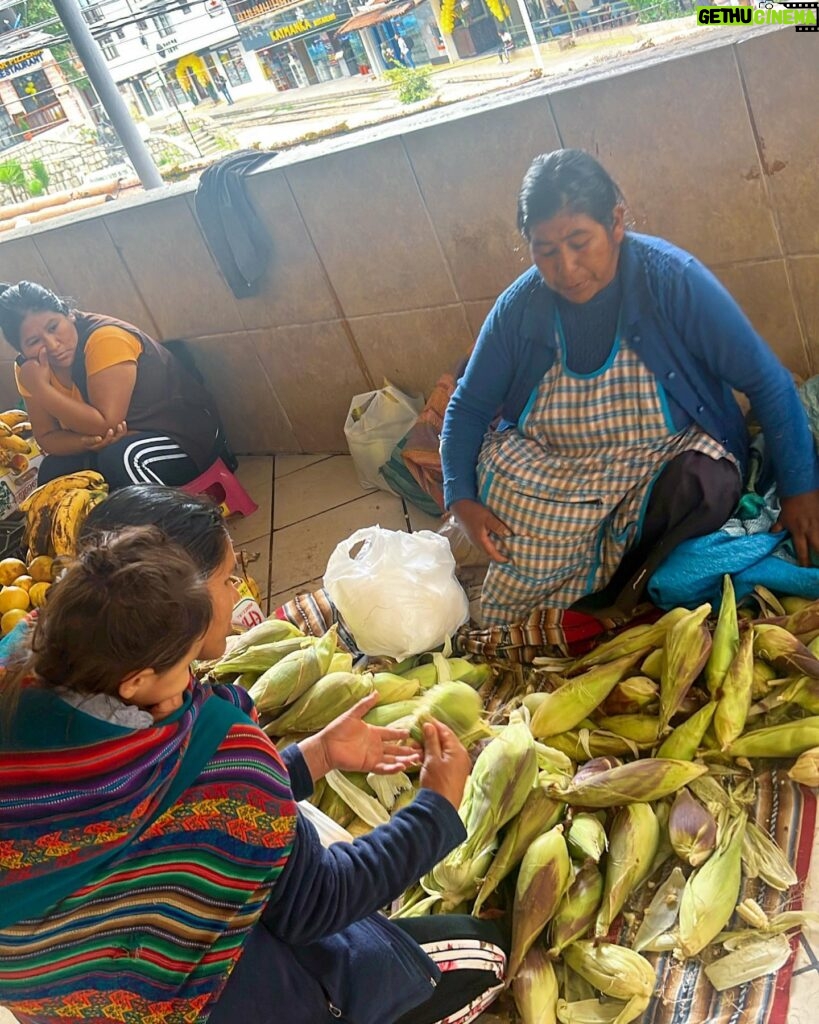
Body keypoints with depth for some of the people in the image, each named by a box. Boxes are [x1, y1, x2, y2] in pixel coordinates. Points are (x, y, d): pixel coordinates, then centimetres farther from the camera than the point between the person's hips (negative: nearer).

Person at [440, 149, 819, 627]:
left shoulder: (674, 280, -18)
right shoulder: (519, 309, -10)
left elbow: (769, 383, -14)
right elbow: (468, 407, 0)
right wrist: (462, 499, -15)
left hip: (670, 461, -2)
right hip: (556, 471, 3)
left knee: (703, 484, -33)